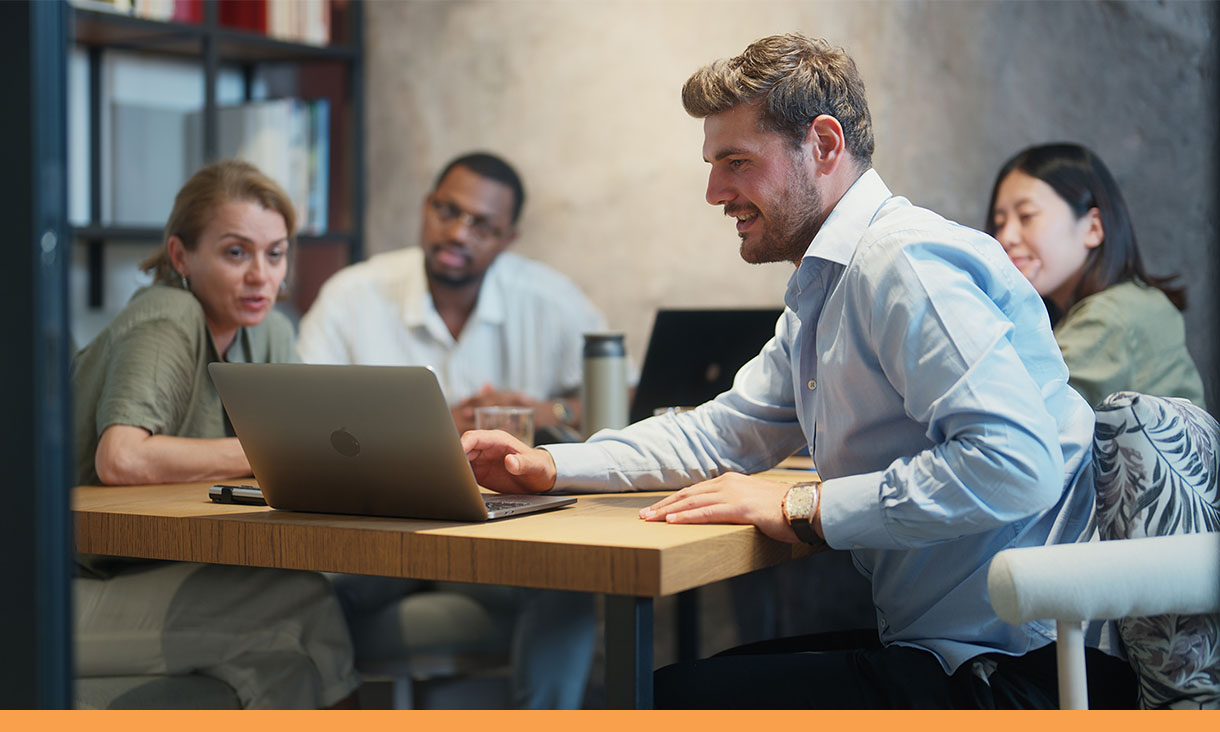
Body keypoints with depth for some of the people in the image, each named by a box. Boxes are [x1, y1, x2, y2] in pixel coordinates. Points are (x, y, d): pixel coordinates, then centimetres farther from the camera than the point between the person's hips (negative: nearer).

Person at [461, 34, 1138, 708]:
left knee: (671, 696, -12)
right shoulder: (822, 294, 17)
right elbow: (722, 435, 23)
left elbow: (1015, 463, -29)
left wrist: (800, 509, -22)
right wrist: (546, 467, 10)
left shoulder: (904, 260, -18)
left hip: (1011, 674, -10)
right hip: (938, 644, 10)